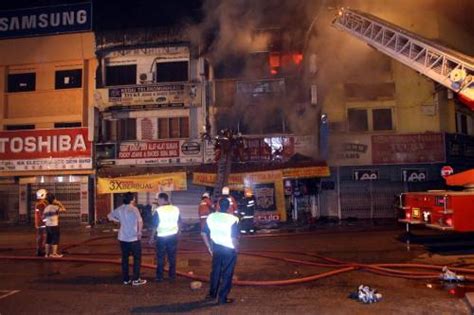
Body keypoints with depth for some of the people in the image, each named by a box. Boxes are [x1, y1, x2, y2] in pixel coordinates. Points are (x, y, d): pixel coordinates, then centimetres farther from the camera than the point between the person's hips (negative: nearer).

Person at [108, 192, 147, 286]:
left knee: (124, 258, 14)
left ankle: (125, 279, 20)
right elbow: (140, 221, -27)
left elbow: (110, 216, 16)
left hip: (122, 238, 6)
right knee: (137, 258, 5)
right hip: (133, 238, -6)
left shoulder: (119, 209, 4)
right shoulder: (133, 209, -15)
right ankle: (136, 280, 6)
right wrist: (139, 232, -14)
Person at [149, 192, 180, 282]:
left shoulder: (158, 211, -14)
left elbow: (155, 226, -10)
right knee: (172, 257, 12)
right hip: (173, 236, 3)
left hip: (162, 237, -3)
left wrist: (151, 237, 0)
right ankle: (172, 276, 18)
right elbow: (178, 223, 9)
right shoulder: (176, 209, -1)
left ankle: (159, 277, 16)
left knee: (160, 258, 10)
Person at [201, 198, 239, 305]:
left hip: (216, 248, 5)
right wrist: (237, 249, -5)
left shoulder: (211, 217, -4)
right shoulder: (232, 219, -20)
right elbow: (234, 238, -23)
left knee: (215, 271, 21)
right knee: (227, 274, 10)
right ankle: (222, 298, 18)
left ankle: (212, 294, 34)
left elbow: (203, 233, 2)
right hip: (229, 249, -5)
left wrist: (209, 247, 13)